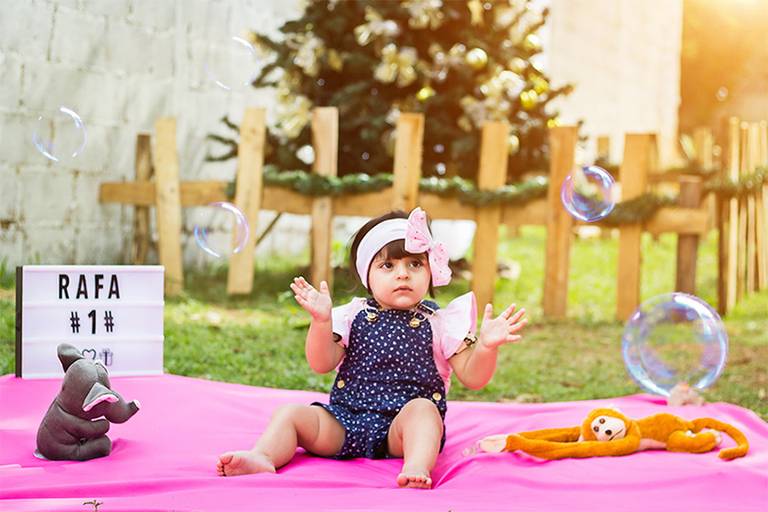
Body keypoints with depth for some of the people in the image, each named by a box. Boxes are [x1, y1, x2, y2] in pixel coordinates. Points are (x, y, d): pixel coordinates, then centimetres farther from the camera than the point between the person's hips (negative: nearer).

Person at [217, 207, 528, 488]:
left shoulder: (439, 322, 4)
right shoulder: (354, 315, 9)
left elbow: (473, 379, 0)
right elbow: (321, 365, 2)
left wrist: (486, 346, -20)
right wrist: (322, 321, -15)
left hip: (401, 428, -3)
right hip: (344, 422, 3)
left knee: (422, 408, -33)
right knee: (291, 413, -13)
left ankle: (417, 468, -53)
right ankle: (263, 457, -34)